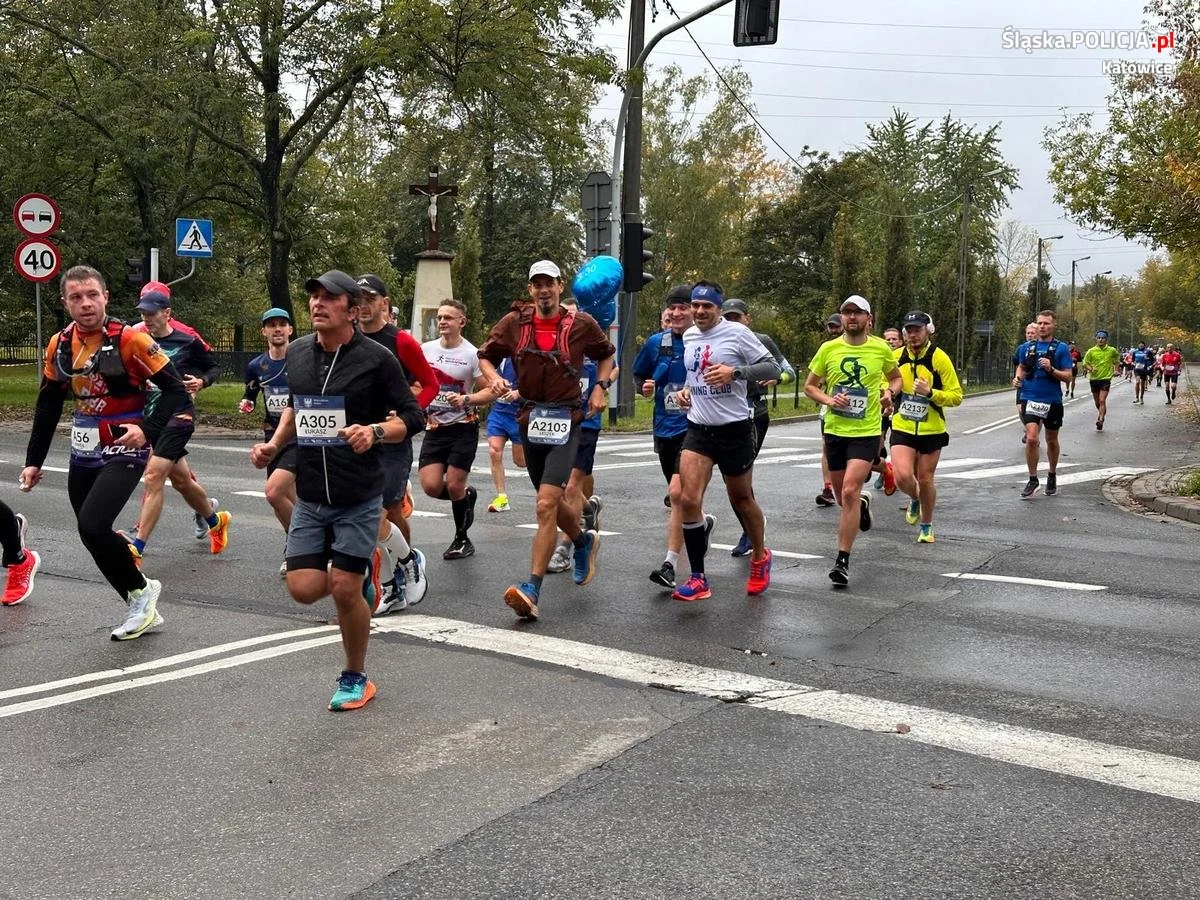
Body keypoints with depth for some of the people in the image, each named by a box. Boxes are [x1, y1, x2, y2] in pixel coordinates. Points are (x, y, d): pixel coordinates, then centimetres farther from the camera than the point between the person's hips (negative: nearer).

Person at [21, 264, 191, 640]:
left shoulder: (129, 340, -15)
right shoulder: (59, 346, 3)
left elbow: (175, 390, -14)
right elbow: (47, 407, 13)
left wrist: (148, 429, -27)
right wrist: (33, 460, 13)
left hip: (124, 451, -7)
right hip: (83, 455, 7)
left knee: (92, 526, -22)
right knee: (93, 537, 8)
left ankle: (141, 589, 3)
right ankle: (142, 609, 23)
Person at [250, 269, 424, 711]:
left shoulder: (376, 358, -10)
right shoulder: (297, 353, 6)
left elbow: (412, 417, -6)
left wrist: (374, 432, -24)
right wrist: (274, 444, 10)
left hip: (358, 497, -5)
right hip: (310, 496, 5)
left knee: (345, 590, -3)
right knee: (304, 588, -3)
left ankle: (355, 679, 20)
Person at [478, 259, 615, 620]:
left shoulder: (581, 324, -1)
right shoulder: (514, 323, 2)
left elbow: (606, 354, 16)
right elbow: (485, 356, 12)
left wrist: (601, 386, 0)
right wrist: (494, 378, -9)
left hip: (565, 421, -4)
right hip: (530, 419, 4)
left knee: (546, 504, -16)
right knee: (551, 501, 18)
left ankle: (532, 590, -16)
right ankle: (584, 542, 50)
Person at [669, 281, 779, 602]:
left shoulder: (737, 333, -10)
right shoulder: (688, 336, 8)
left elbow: (772, 368, -11)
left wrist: (735, 372, -25)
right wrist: (685, 389, 6)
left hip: (734, 429, -4)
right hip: (698, 430, 4)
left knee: (741, 499, 12)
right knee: (688, 499, -13)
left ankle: (760, 558, 40)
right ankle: (698, 579, -4)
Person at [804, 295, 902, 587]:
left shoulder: (881, 348, -2)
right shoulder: (828, 348, -1)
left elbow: (896, 377, 16)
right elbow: (809, 385, 6)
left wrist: (890, 392, -6)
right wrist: (828, 399, -13)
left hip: (867, 431, -3)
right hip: (835, 430, 3)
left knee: (849, 491, -17)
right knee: (842, 495, 14)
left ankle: (842, 561, -10)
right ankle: (863, 501, 53)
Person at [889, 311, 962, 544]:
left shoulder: (939, 358, -11)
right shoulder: (896, 357, -1)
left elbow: (956, 395, -11)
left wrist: (930, 393, -25)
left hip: (931, 430, -1)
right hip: (902, 428, 2)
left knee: (925, 480, 7)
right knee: (903, 477, -15)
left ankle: (926, 526, 31)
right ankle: (914, 500, 22)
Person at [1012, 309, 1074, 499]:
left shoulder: (1061, 348, -4)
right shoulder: (1027, 347, 4)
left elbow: (1067, 377, -6)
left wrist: (1051, 369, -23)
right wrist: (1018, 378, 0)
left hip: (1052, 401, 0)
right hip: (1030, 399, 1)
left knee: (1051, 441, 15)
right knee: (1031, 438, -15)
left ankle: (1052, 477, 35)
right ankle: (1032, 480, -2)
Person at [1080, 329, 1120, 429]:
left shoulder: (1112, 350, -2)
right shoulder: (1091, 351, -4)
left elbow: (1117, 358, 19)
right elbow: (1085, 363, 4)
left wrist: (1116, 369, 10)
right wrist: (1090, 368, -16)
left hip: (1106, 378, -2)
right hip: (1094, 379, 2)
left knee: (1102, 401, -17)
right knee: (1097, 402, 13)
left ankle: (1100, 420, -21)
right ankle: (1102, 413, 41)